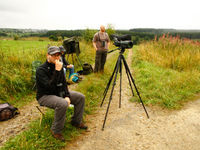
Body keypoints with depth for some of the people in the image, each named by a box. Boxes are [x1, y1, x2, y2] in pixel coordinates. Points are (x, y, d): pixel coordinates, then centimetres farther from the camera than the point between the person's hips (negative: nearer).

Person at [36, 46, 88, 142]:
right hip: (45, 96, -7)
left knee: (80, 97, -3)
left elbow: (63, 83, 5)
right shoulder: (41, 70, -22)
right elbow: (50, 86, -33)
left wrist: (67, 96, -9)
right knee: (62, 104, -36)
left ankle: (76, 122, 15)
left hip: (58, 92, 7)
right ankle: (56, 131, -12)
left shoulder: (58, 66, 0)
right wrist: (57, 71, -35)